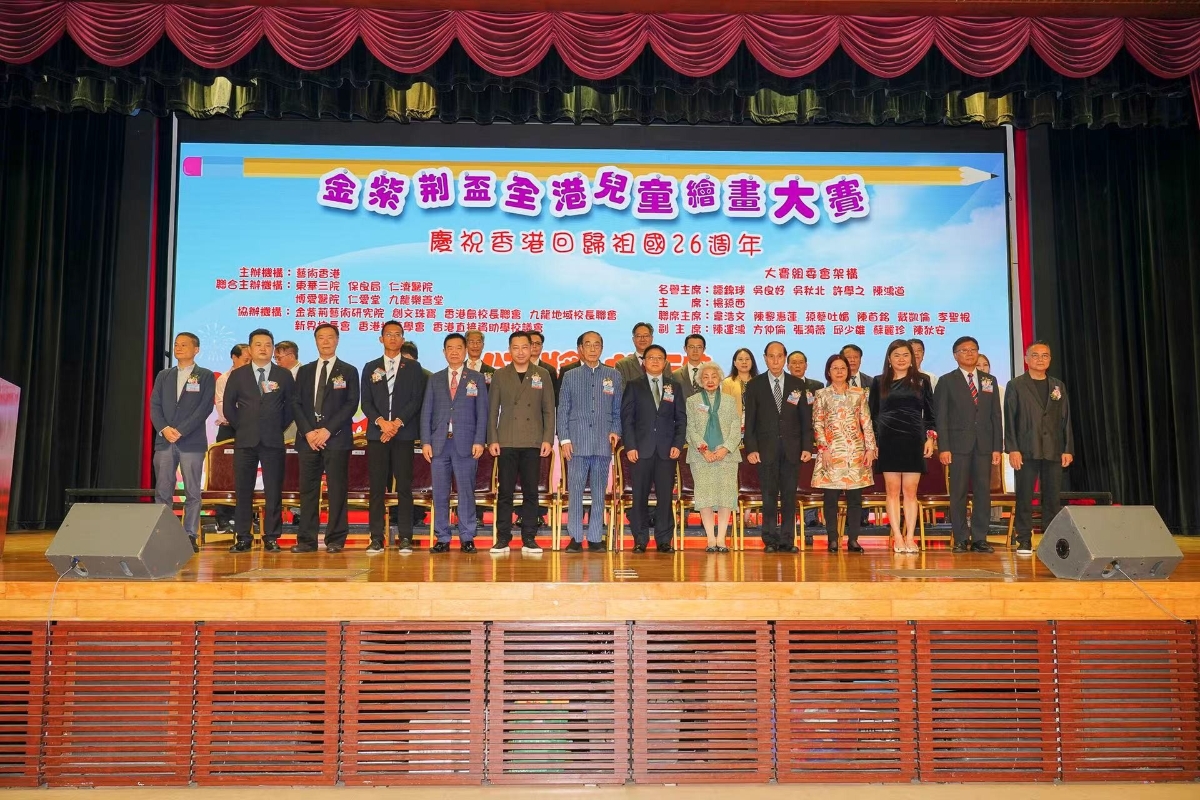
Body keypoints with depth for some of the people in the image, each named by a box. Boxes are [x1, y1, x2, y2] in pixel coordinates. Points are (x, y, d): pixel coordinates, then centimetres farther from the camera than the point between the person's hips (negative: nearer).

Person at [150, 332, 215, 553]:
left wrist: (181, 431, -13)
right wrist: (164, 429, -8)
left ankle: (190, 536, 1)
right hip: (164, 441, 4)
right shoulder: (164, 376, 17)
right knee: (162, 492, 3)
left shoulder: (206, 376, 4)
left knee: (192, 493, -2)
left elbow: (205, 407, -6)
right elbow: (154, 405, 10)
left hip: (192, 442, -4)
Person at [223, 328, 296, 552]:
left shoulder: (284, 375, 7)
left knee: (273, 491, -1)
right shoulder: (237, 375, 8)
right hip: (245, 441, 1)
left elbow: (291, 406, 9)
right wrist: (241, 427, 7)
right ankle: (242, 538, 6)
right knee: (243, 490, 1)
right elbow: (228, 406, 11)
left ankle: (271, 538, 4)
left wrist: (279, 428, 5)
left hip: (273, 441, -1)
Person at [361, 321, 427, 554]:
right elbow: (365, 402, 6)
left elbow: (416, 400, 0)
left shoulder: (413, 368, 10)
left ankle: (405, 538, 0)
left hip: (404, 434, -1)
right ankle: (377, 538, 3)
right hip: (376, 433, 1)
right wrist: (381, 422, -11)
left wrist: (397, 423, -11)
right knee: (377, 487, -1)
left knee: (404, 487, -2)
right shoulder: (370, 368, 14)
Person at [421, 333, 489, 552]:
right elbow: (426, 412, 9)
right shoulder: (434, 379, 13)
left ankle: (467, 538, 5)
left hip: (466, 444, -2)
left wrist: (479, 441, -7)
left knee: (466, 492, -1)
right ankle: (442, 539, 9)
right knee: (440, 494, 3)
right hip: (439, 443, 2)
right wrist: (425, 442, 0)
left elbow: (482, 412, 3)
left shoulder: (477, 379, 8)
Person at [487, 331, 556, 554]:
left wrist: (548, 439, -2)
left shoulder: (542, 375, 9)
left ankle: (529, 538, 9)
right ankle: (502, 538, 7)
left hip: (533, 443, 0)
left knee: (531, 492, 3)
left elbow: (549, 410, 6)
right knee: (505, 491, 1)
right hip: (506, 443, 0)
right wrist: (492, 440, -2)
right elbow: (492, 410, 6)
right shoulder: (499, 375, 8)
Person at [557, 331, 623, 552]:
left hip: (603, 443, 1)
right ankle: (575, 538, 4)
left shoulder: (614, 376, 11)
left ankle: (595, 538, 11)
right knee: (575, 491, -2)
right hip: (577, 442, -1)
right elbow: (562, 410, 6)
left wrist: (616, 431, -2)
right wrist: (564, 439, -2)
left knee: (599, 492, 5)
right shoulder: (570, 376, 9)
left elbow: (618, 409, 12)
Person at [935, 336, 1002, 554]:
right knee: (958, 493, -1)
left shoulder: (990, 381, 14)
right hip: (958, 444, -3)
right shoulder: (947, 381, 5)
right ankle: (961, 539, 4)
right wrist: (943, 448, -9)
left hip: (984, 445, 3)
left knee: (983, 492, 2)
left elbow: (996, 416, 11)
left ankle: (980, 538, 8)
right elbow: (940, 417, -1)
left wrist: (997, 447, 4)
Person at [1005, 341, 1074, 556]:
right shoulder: (1015, 385, 5)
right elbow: (1010, 420, -1)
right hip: (1026, 450, -3)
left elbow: (1066, 419, 13)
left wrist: (1068, 449, 4)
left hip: (1053, 451, 3)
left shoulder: (1058, 386, 16)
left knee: (1053, 497, 3)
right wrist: (1012, 449, -9)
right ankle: (1024, 541, 2)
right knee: (1024, 497, -2)